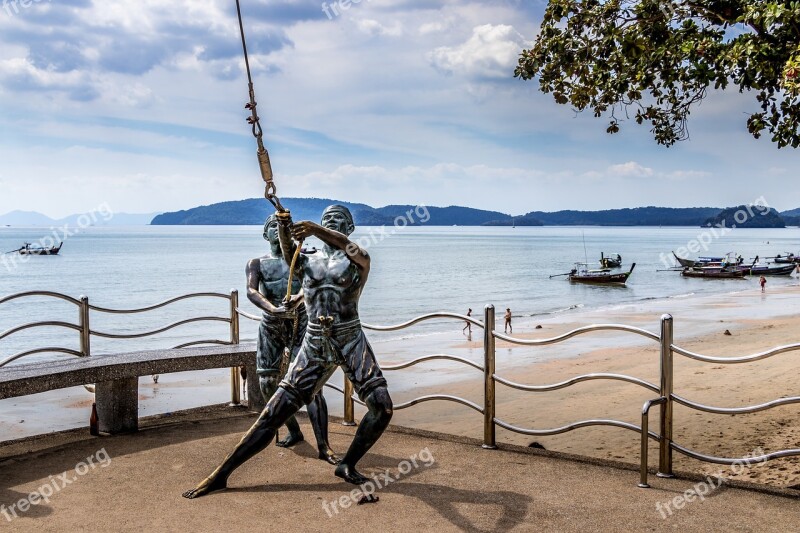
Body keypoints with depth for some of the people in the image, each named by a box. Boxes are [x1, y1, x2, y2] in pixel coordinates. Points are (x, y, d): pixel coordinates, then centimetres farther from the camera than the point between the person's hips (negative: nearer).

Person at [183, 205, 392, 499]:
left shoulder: (358, 260, 5)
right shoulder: (306, 262, 11)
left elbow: (351, 248, -20)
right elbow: (288, 252, -13)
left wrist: (315, 230, -38)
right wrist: (284, 226, -35)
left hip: (352, 342, -1)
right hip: (315, 345, 1)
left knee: (382, 407, -13)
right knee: (274, 413, -3)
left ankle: (347, 465, 10)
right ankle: (220, 475, 4)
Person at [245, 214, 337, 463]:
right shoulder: (256, 263, 7)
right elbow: (251, 291, -13)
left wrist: (299, 297, -37)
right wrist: (274, 309, -33)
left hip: (300, 324, -3)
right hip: (271, 326, 3)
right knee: (267, 384, 5)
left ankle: (323, 446, -13)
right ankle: (294, 432, 28)